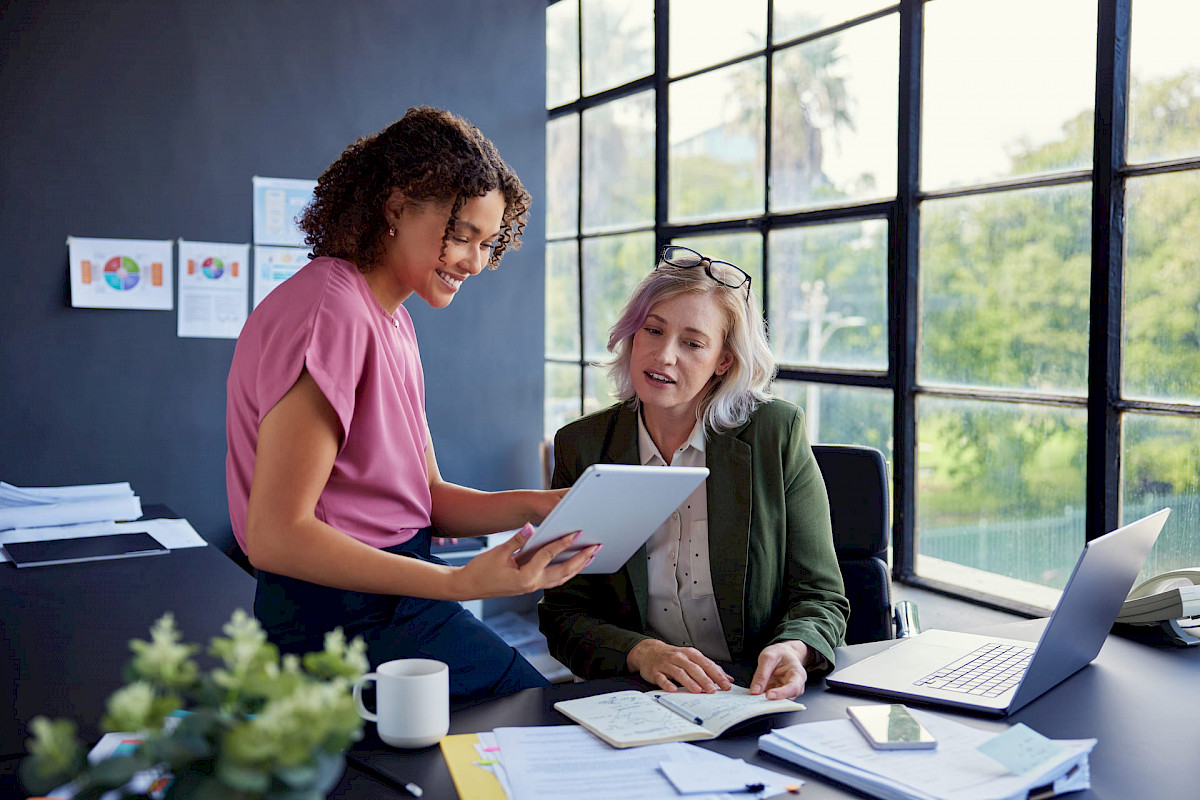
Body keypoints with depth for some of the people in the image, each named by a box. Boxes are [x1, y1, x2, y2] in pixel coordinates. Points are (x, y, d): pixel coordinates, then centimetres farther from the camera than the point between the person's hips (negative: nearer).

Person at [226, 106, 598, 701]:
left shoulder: (391, 320, 14)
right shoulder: (330, 313, -17)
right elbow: (276, 535, -22)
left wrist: (537, 505, -5)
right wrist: (459, 582, -28)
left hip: (392, 602, 9)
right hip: (344, 623, -9)